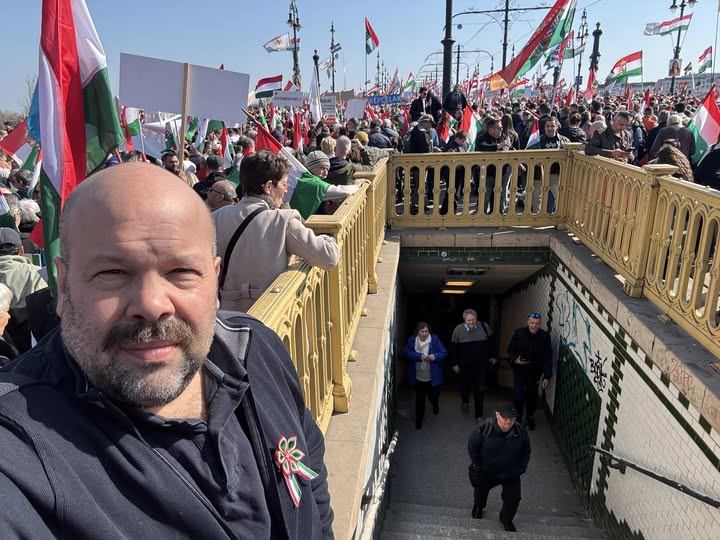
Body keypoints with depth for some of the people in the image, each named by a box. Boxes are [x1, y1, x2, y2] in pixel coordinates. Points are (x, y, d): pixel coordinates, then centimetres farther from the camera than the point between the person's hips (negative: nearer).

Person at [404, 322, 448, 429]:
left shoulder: (435, 339, -11)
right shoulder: (412, 340, -7)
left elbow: (444, 353, -8)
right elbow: (407, 353, -16)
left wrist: (435, 356, -28)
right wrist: (419, 356, -29)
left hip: (433, 376, 0)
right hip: (418, 377, 0)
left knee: (433, 395, 18)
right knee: (419, 398, 8)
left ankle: (435, 405, 56)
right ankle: (419, 418, 31)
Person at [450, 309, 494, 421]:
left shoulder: (484, 327, -9)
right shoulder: (458, 329, -12)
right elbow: (453, 347, -5)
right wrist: (454, 363, -3)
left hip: (481, 365, 0)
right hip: (464, 365, 0)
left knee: (480, 390, 1)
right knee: (464, 385, 21)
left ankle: (479, 415, 14)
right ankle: (465, 401, 51)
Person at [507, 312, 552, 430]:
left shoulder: (545, 336, -13)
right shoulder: (518, 333, -13)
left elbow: (548, 358, -9)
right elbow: (510, 350, -2)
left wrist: (547, 376, -11)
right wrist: (515, 359, -22)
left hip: (535, 372, 1)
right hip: (519, 370, -1)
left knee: (532, 396, 14)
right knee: (518, 396, -5)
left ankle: (530, 418, 38)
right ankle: (517, 418, 22)